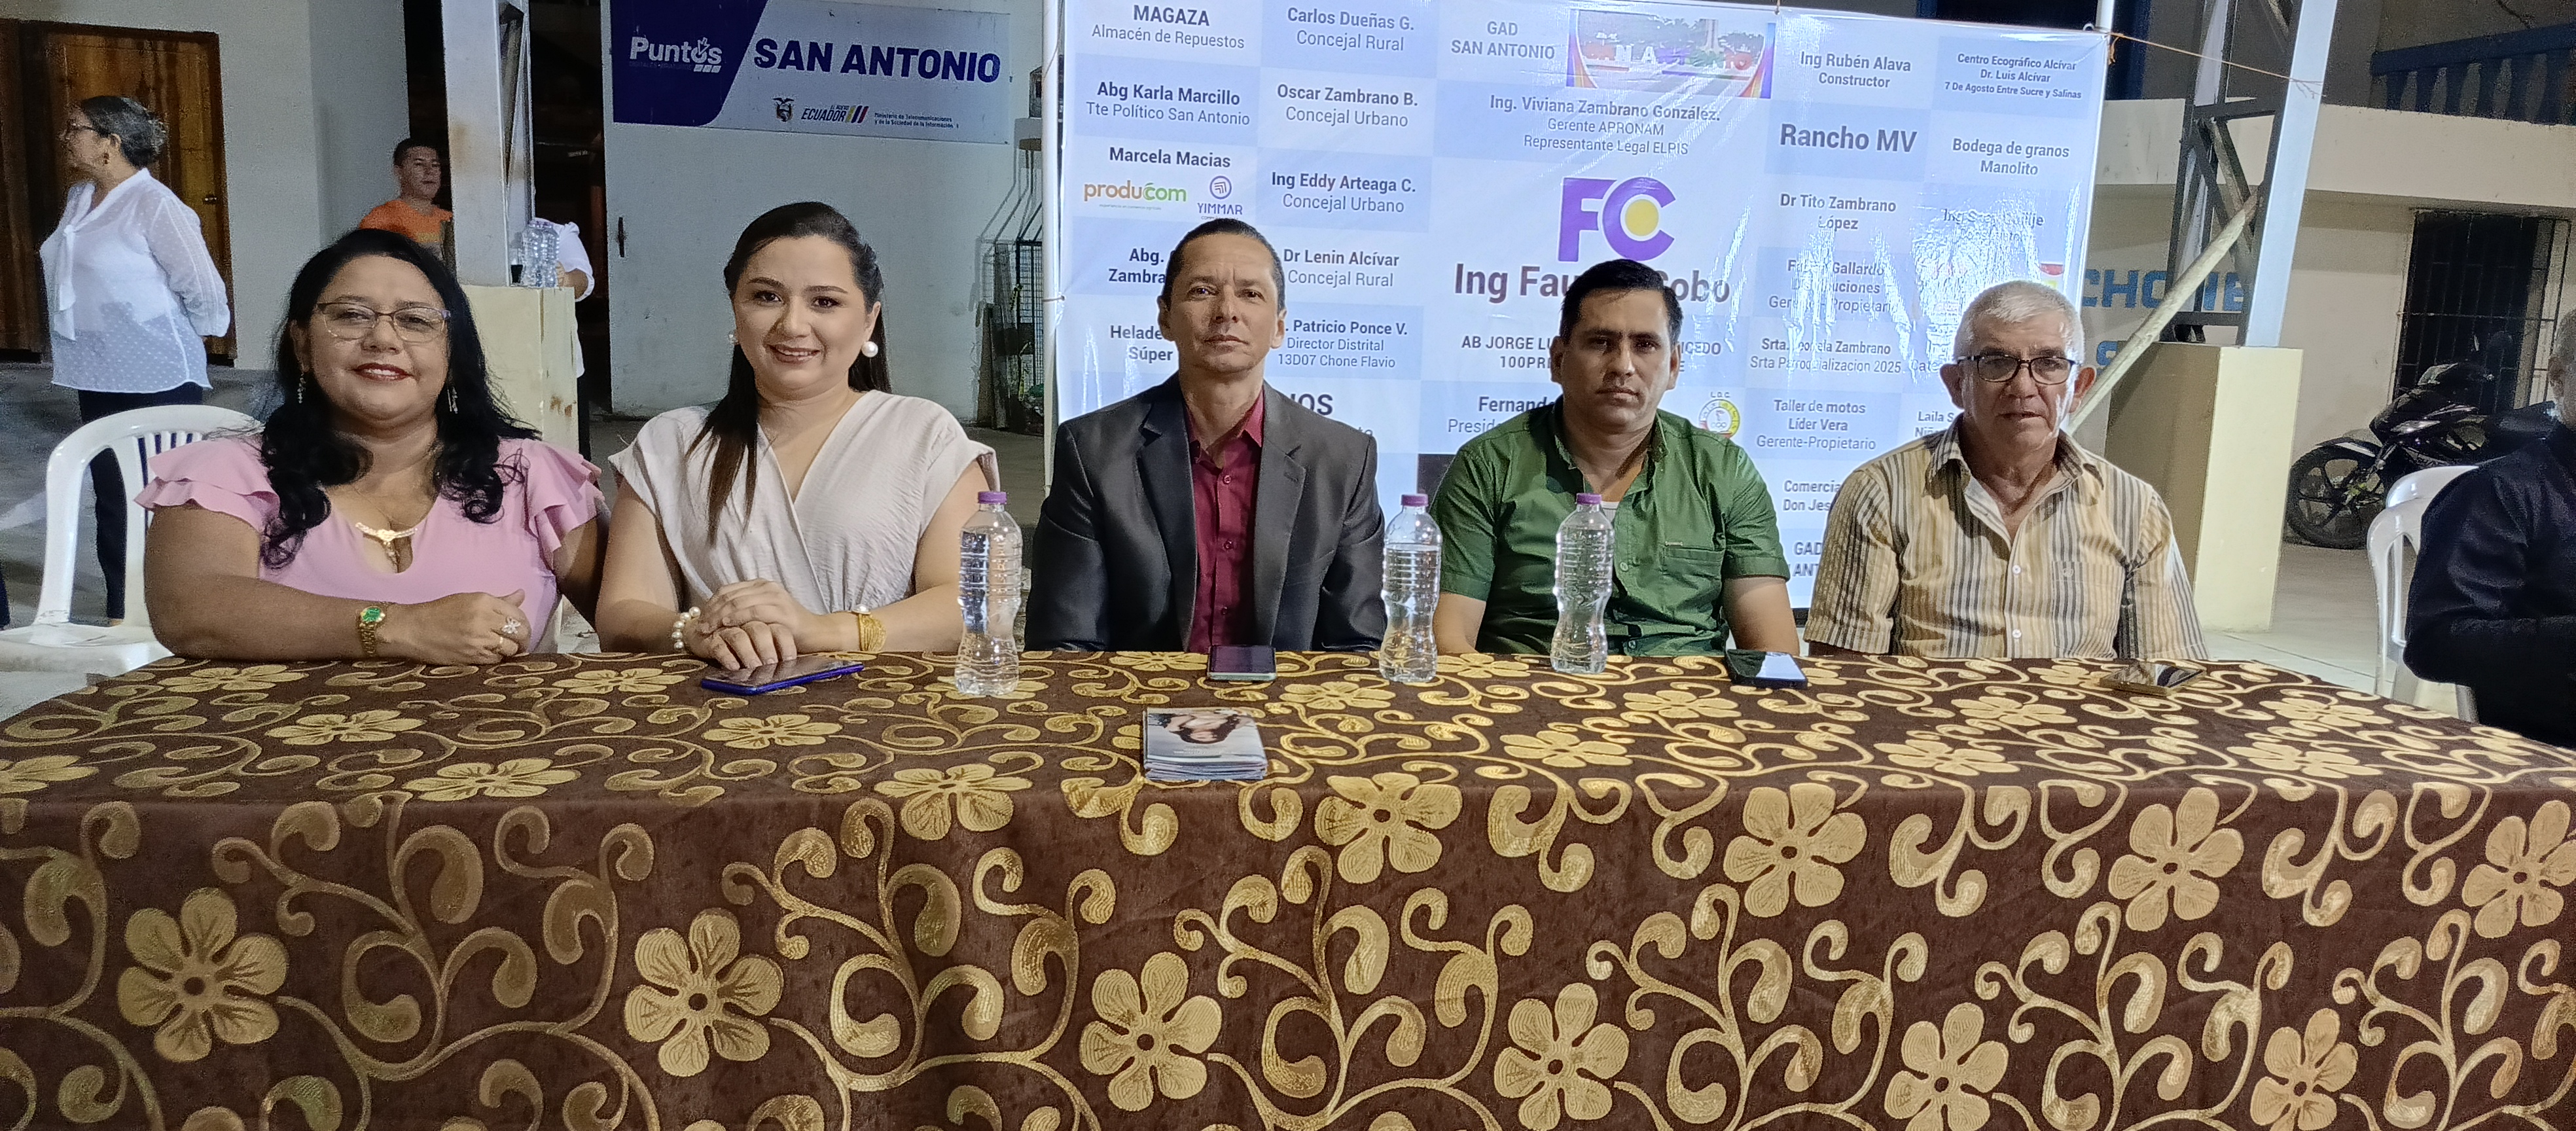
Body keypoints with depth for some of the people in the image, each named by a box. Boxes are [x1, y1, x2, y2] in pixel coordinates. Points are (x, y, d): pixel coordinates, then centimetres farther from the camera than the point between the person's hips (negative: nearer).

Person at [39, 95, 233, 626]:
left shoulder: (154, 205, -16)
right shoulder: (79, 199, 10)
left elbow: (202, 287, -14)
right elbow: (77, 280, 20)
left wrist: (201, 333, 0)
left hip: (158, 380, -8)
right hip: (98, 377, 8)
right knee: (111, 499, 14)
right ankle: (122, 615, 26)